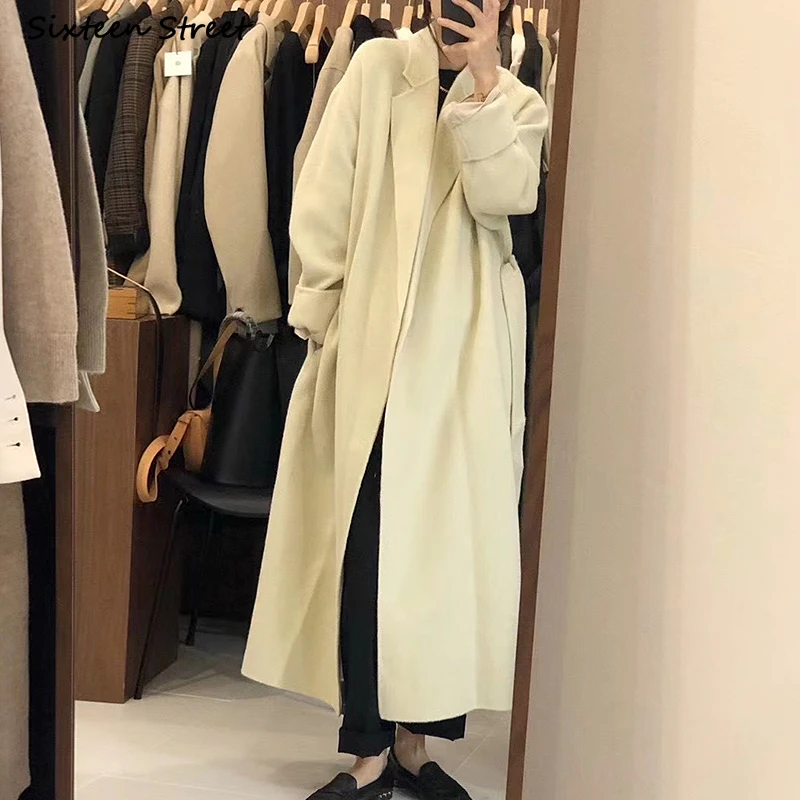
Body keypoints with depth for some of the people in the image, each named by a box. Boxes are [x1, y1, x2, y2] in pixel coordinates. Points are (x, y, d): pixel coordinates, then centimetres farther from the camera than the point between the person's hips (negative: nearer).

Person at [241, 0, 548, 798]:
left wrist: (482, 75, -11)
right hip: (369, 342, -1)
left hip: (465, 351, 1)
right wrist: (318, 315, -3)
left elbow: (504, 196, -10)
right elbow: (324, 199, 2)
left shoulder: (516, 103, 10)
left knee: (446, 539, 3)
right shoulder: (378, 66, 6)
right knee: (364, 543, -3)